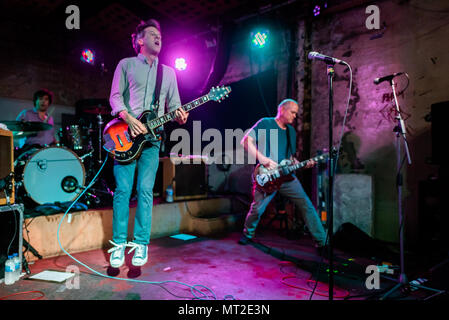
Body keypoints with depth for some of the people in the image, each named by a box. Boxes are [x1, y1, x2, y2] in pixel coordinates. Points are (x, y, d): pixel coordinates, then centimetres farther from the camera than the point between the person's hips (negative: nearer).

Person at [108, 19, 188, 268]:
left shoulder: (168, 72, 18)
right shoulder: (126, 65, 11)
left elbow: (174, 104, 14)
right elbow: (115, 96, 4)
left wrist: (179, 116, -9)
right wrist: (129, 119, -14)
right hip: (126, 134, -1)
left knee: (145, 190, -1)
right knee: (123, 189, -3)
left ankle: (141, 244, 8)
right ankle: (119, 243, 8)